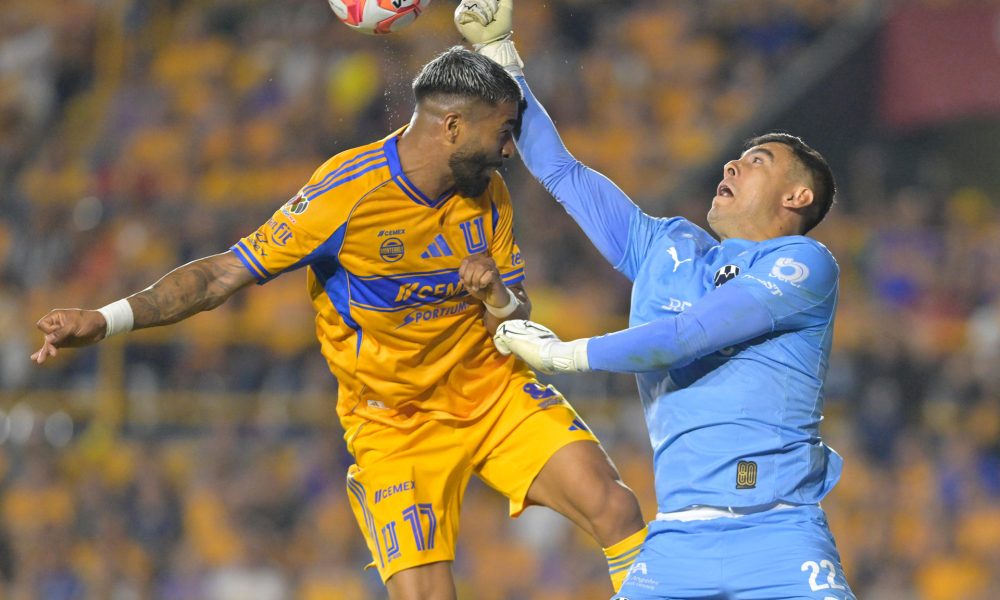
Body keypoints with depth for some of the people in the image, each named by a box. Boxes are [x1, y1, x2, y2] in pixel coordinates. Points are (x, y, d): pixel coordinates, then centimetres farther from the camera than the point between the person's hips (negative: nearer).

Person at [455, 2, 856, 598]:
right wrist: (499, 51, 24)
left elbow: (692, 333, -9)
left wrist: (566, 354, -6)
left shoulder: (805, 263, 2)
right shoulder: (664, 250, 20)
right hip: (680, 537, 4)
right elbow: (562, 173, 25)